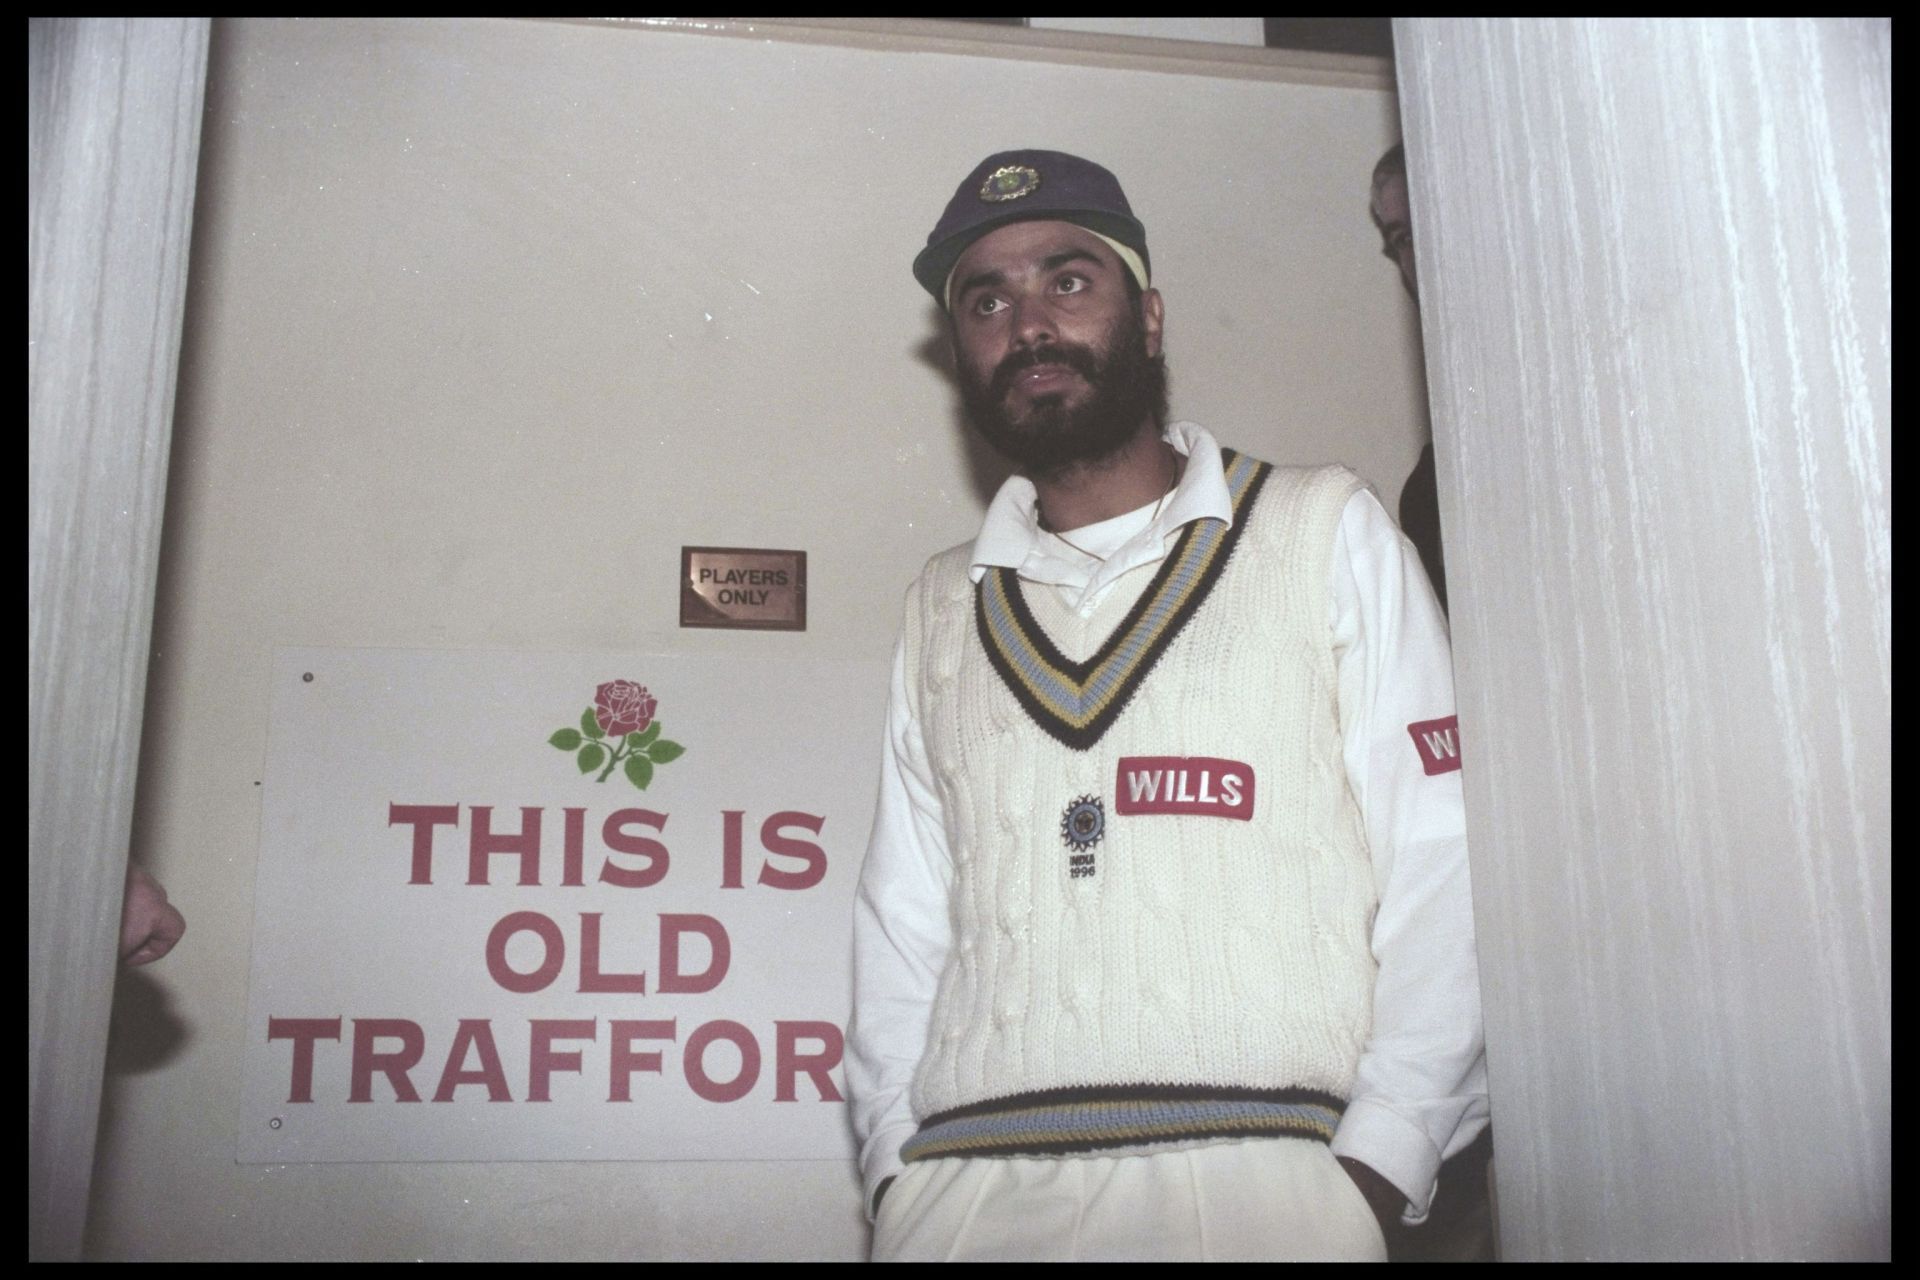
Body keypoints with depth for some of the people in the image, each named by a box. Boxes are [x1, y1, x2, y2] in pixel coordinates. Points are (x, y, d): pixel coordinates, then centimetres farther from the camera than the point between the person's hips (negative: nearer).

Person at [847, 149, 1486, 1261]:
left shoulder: (1330, 534, 7)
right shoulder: (943, 610, 17)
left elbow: (1441, 871, -1)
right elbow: (903, 920, 16)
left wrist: (1379, 1164, -11)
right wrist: (895, 1158, 2)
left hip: (1252, 1179, -3)